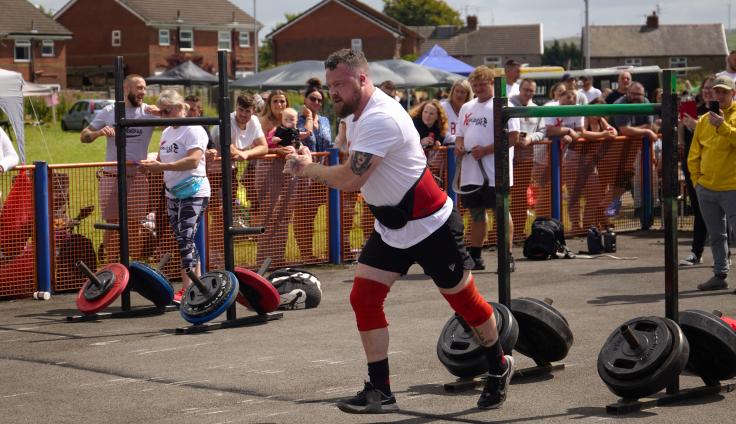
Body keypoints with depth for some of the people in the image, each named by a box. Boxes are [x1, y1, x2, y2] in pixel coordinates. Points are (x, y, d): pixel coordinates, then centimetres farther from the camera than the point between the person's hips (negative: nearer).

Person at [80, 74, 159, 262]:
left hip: (137, 178, -1)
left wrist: (160, 113, -28)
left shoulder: (149, 112, 0)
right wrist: (99, 132, -13)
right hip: (111, 177, 1)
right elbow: (83, 136, 8)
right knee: (112, 225, 6)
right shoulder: (109, 112, 6)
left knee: (135, 226, 4)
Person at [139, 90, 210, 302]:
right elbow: (163, 162, 22)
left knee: (186, 239, -14)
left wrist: (161, 166, -26)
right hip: (173, 193, 9)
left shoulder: (193, 130, -11)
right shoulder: (166, 133, 17)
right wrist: (151, 165, 0)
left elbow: (193, 161, -23)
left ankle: (188, 288, -15)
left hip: (193, 192, -9)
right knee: (183, 241, 8)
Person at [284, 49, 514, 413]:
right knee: (363, 298, -3)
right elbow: (355, 168, 21)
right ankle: (379, 392, 2)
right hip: (390, 227, 9)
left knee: (463, 299, 6)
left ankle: (498, 367, 30)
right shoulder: (355, 113, 4)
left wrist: (307, 167, -16)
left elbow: (349, 179, -31)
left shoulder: (380, 119, -27)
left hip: (430, 225, -9)